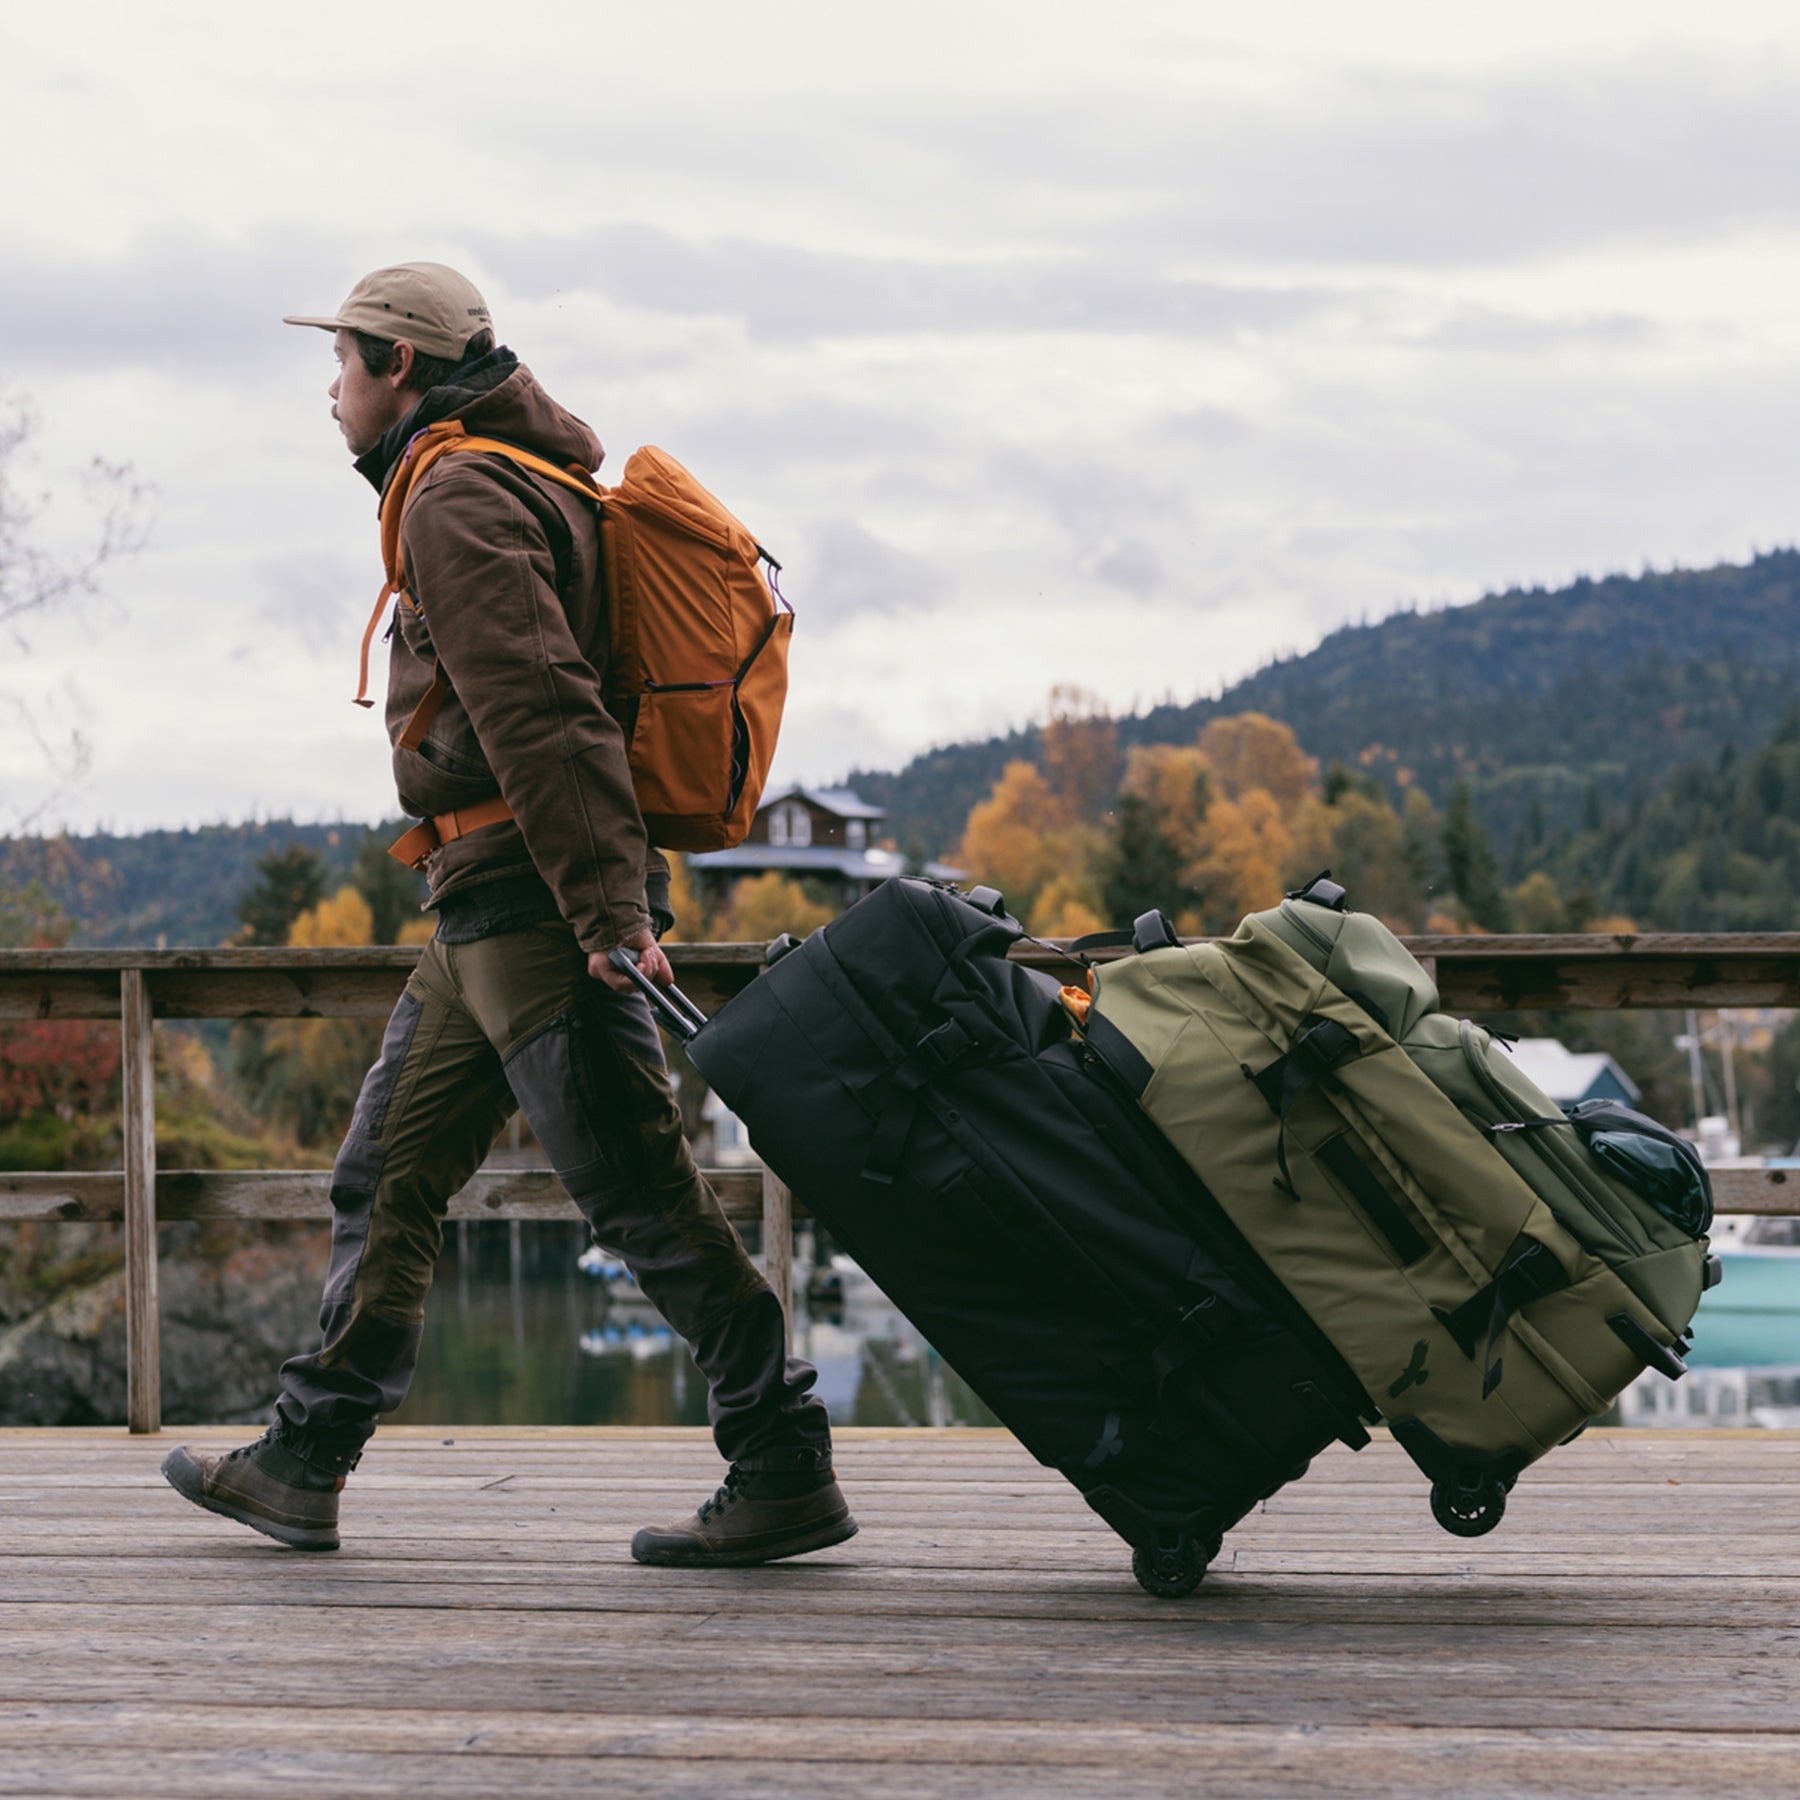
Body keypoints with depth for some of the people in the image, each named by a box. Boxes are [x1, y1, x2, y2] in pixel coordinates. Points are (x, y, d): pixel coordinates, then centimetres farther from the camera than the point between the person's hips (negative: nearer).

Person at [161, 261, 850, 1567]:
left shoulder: (460, 498, -11)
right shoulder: (526, 482, 22)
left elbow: (538, 708, -22)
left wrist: (607, 905, -28)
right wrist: (632, 896, 20)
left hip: (530, 905, -11)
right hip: (489, 914, 11)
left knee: (639, 1190, -8)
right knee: (390, 1175, 13)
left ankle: (788, 1475, -4)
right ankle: (304, 1466, 18)